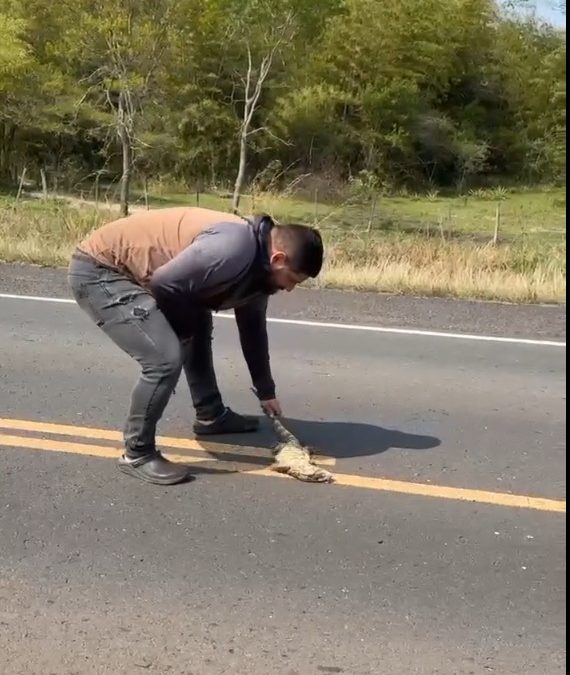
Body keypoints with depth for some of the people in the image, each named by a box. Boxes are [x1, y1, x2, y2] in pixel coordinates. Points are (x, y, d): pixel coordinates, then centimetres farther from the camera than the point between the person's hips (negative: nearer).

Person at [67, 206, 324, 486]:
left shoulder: (257, 265, 5)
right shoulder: (234, 248, -28)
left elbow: (253, 328, 19)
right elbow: (164, 282, -27)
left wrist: (266, 391, 27)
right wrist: (188, 322, -6)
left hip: (129, 270, 10)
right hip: (98, 270, -10)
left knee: (197, 332, 23)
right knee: (165, 357, -19)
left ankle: (210, 415, 39)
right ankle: (137, 454, -1)